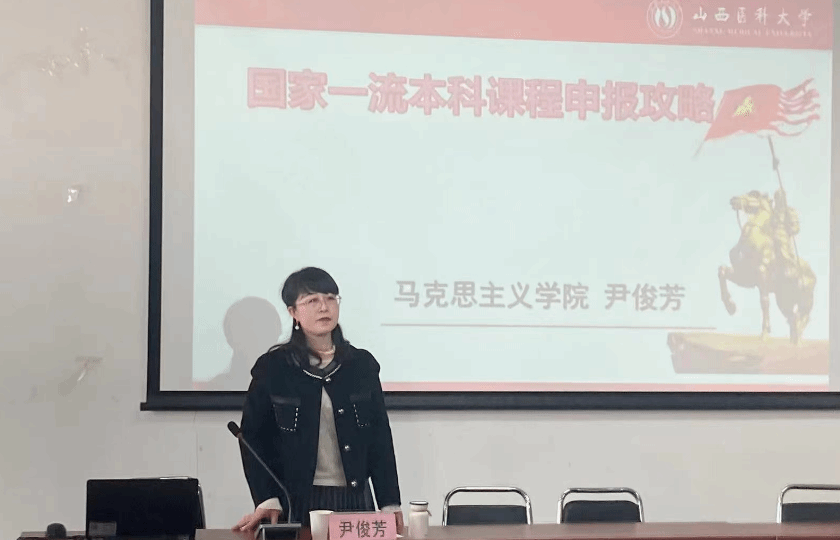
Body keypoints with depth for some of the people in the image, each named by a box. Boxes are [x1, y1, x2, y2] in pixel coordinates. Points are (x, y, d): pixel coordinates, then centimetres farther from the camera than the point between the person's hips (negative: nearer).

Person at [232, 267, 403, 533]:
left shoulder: (362, 364, 4)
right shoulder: (272, 367, -2)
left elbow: (380, 438, 6)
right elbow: (253, 436, -1)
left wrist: (390, 504, 0)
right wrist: (266, 500, -12)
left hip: (355, 499, 2)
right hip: (297, 501, -2)